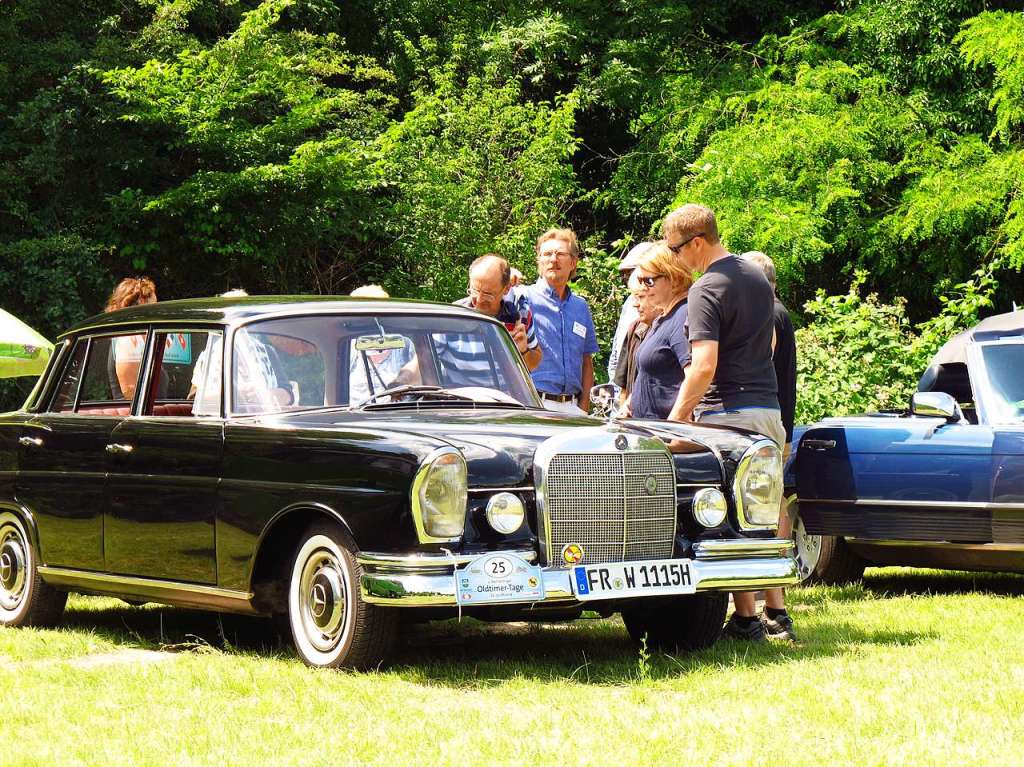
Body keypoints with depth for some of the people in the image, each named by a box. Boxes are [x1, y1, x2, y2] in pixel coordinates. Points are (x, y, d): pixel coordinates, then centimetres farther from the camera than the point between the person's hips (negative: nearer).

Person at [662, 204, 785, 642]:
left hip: (726, 412, -9)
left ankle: (746, 618, -3)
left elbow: (705, 365, -21)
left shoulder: (707, 289, -13)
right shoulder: (757, 278, 15)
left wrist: (676, 417, -13)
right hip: (768, 406, 9)